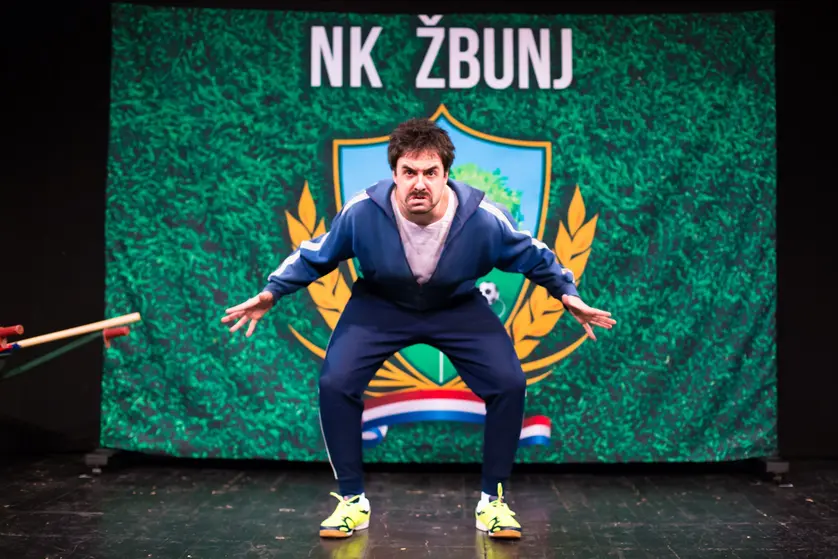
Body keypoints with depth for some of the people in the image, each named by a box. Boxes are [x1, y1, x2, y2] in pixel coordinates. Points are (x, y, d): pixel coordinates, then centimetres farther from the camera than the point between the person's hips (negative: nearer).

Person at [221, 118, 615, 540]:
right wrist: (271, 292, -12)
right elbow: (315, 255, -8)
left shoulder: (484, 217, -28)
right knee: (335, 383, -18)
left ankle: (492, 499, 5)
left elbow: (533, 255, -7)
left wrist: (567, 293, -8)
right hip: (380, 304, 0)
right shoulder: (362, 212, -28)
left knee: (509, 383, -16)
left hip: (459, 308, 0)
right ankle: (353, 500, 3)